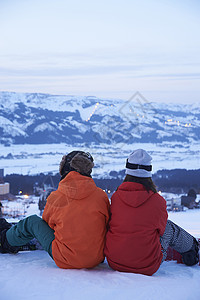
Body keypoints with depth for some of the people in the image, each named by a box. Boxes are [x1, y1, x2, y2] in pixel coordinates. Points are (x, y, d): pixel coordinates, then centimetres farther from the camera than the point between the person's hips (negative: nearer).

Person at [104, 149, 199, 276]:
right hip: (147, 267, -2)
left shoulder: (115, 197, -6)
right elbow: (160, 229, 7)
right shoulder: (158, 201, -10)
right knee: (169, 227, 21)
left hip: (114, 264, 3)